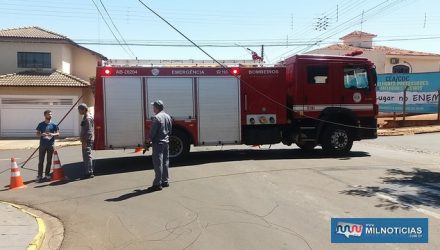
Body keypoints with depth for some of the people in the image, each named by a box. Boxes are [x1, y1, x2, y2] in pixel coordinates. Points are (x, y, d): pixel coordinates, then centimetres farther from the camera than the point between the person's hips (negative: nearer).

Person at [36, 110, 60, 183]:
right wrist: (41, 134, -18)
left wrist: (53, 134, -21)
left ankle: (47, 175, 18)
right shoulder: (41, 124, 2)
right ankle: (39, 176, 5)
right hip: (42, 145, -1)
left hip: (51, 145, 1)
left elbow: (58, 133, 0)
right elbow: (37, 134, 4)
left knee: (49, 161, 7)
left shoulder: (53, 125, 3)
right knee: (41, 161, 1)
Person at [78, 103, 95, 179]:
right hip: (85, 140, 10)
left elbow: (89, 131, -20)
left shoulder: (88, 118, -14)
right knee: (86, 157, 14)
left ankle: (89, 173, -3)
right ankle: (88, 172, 20)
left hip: (87, 141, -10)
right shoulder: (85, 117, 18)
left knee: (87, 156, -7)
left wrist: (85, 141, -22)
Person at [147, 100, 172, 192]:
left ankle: (157, 184, -2)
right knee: (165, 162, 15)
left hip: (158, 143, -8)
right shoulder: (167, 116, 9)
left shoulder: (156, 117, -17)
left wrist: (149, 139, 0)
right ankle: (165, 181, 24)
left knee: (158, 163, -5)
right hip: (166, 142, 8)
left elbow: (153, 131, -15)